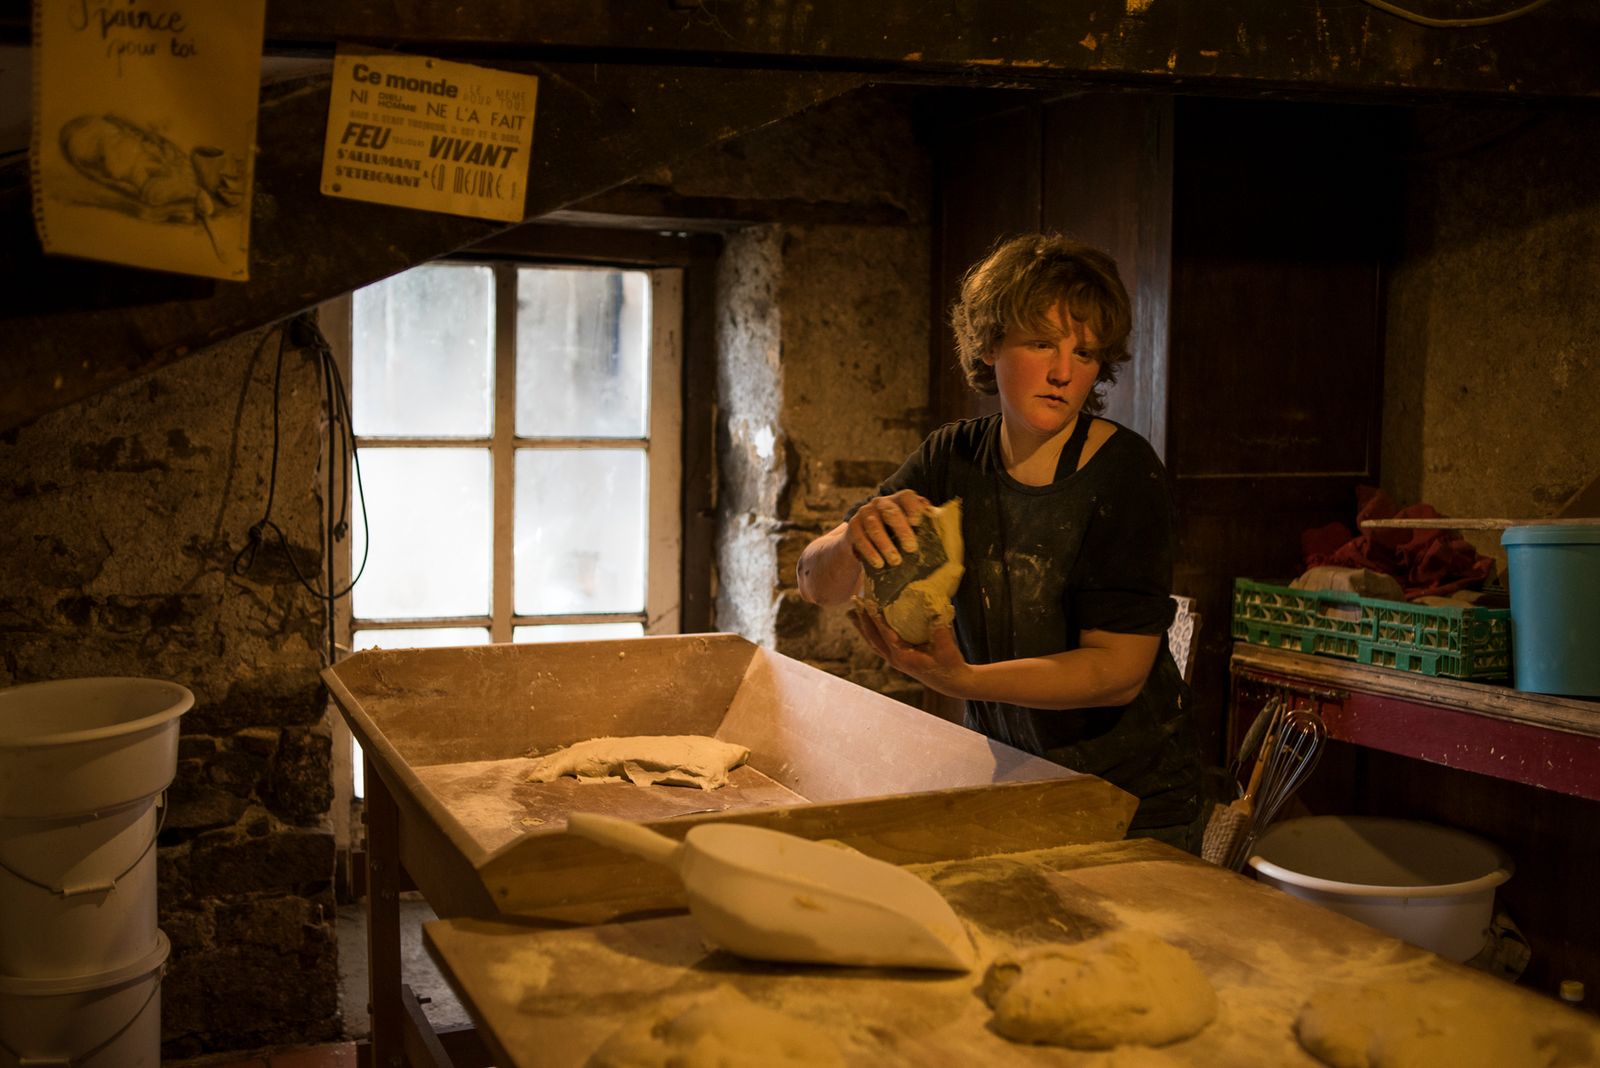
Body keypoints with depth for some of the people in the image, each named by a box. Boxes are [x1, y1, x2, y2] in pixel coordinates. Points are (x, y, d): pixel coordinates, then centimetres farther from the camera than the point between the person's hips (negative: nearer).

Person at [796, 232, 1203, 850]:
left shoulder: (1125, 474, -19)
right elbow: (816, 584, -6)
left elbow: (1118, 670, -24)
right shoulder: (953, 458, -5)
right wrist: (855, 538, -31)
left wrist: (959, 680, -38)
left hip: (1131, 804, -4)